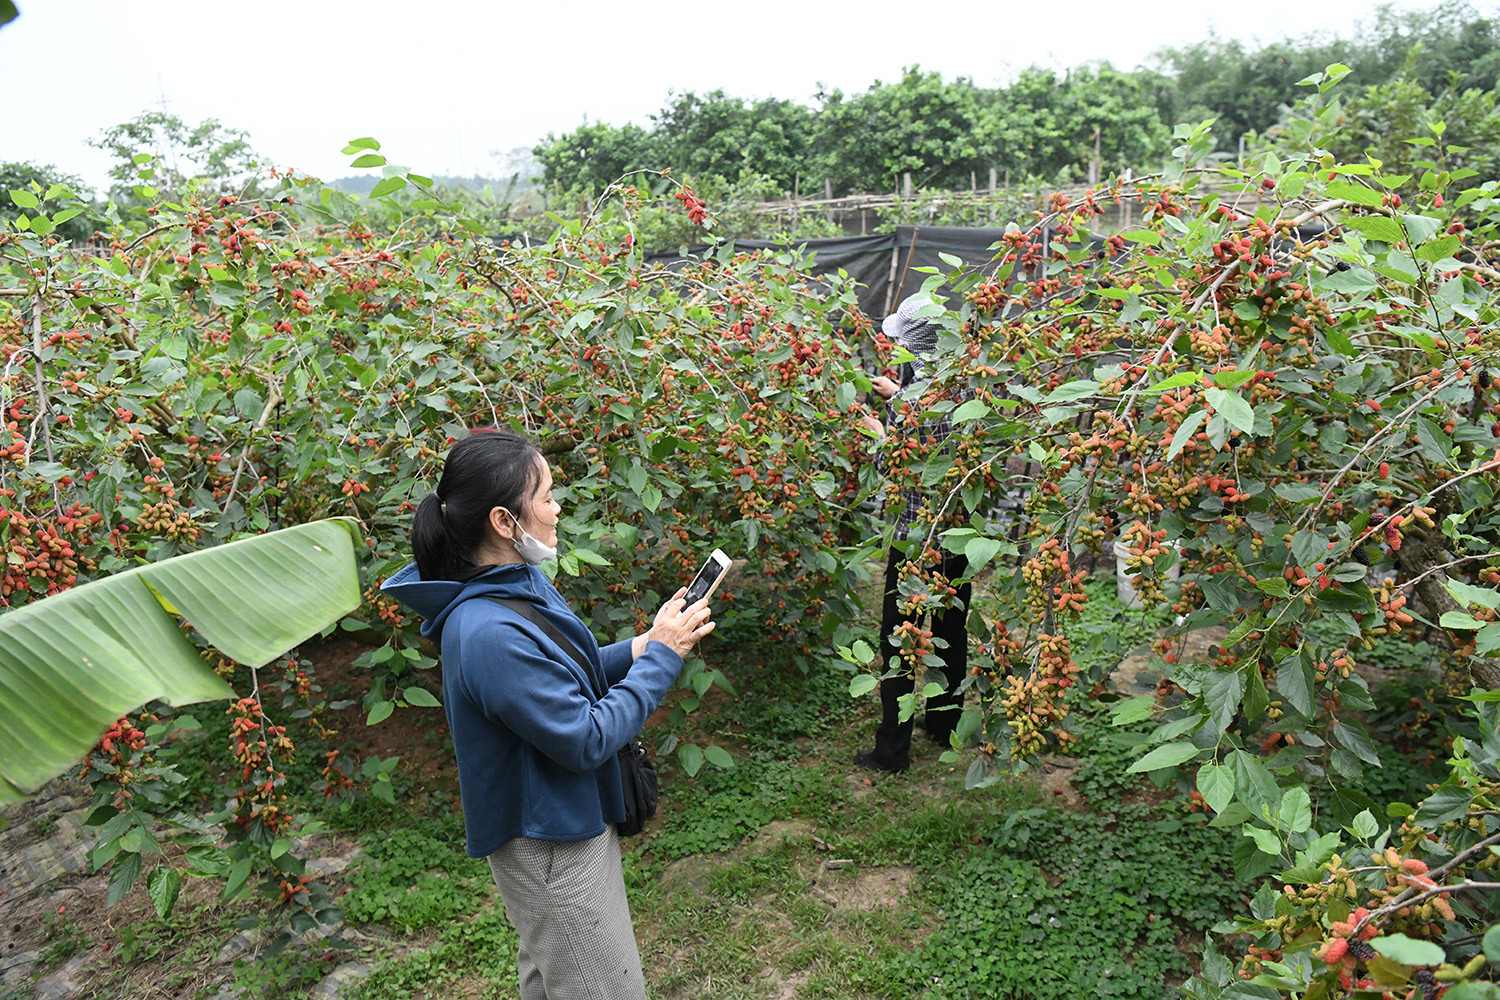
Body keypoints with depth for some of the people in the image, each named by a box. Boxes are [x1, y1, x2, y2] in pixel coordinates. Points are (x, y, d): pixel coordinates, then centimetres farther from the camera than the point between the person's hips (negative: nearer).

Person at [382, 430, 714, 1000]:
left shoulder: (521, 581, -3)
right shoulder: (490, 634, -34)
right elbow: (587, 739, -27)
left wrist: (642, 648, -4)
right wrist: (661, 659, -20)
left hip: (565, 820, 9)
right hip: (549, 847, -9)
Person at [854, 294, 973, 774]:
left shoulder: (913, 395, -21)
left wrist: (877, 430, 0)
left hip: (917, 531, -7)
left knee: (898, 640, 4)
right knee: (951, 628, 20)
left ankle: (892, 749, 12)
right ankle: (945, 722, 36)